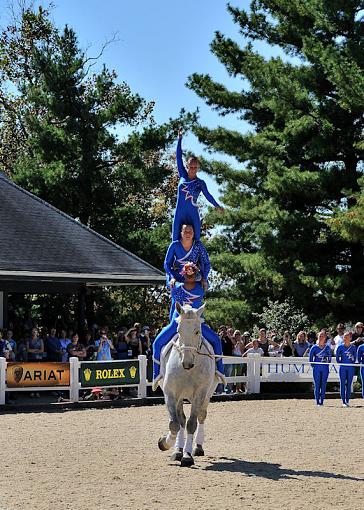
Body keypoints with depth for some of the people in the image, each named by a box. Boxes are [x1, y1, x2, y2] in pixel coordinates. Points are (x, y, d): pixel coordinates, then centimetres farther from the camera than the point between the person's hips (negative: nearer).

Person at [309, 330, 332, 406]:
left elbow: (329, 357, 11)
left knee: (323, 385, 2)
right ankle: (317, 401, 2)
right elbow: (311, 357, 5)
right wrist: (313, 366, 1)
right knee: (317, 385, -2)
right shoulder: (314, 347, -1)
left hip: (325, 368, 1)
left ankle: (322, 401, 7)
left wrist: (327, 364, 3)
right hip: (317, 368, -1)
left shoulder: (327, 347, 2)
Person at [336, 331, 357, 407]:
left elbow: (354, 357, 13)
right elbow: (337, 357, 6)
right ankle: (343, 401, 1)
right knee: (343, 384, -1)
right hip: (342, 367, -1)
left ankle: (347, 401, 10)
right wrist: (340, 363, -1)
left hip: (350, 367, 1)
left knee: (349, 384, 3)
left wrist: (352, 363, 4)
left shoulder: (353, 347, 3)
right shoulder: (340, 347, -1)